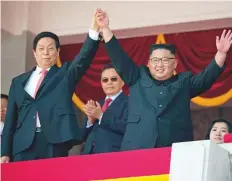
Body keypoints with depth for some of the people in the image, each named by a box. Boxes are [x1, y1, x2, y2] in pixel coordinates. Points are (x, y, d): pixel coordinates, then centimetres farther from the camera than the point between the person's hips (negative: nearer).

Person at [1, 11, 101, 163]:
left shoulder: (65, 74, 14)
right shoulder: (19, 81, 19)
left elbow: (84, 57, -5)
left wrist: (94, 30, -23)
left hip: (54, 143, -2)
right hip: (23, 145, 2)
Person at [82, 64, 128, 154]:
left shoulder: (129, 102, 0)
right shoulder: (97, 105, 22)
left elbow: (126, 127, -17)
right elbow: (85, 136, 18)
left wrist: (101, 116, -14)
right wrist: (90, 120, -2)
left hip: (113, 155, -6)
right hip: (90, 154, 6)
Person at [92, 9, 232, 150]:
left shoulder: (184, 82, 19)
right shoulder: (138, 79, 19)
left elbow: (207, 77, 7)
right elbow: (119, 57, 16)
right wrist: (105, 28, 9)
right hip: (137, 150, 0)